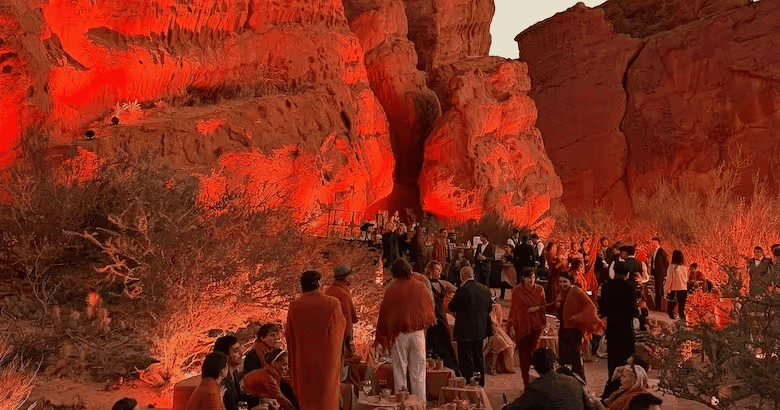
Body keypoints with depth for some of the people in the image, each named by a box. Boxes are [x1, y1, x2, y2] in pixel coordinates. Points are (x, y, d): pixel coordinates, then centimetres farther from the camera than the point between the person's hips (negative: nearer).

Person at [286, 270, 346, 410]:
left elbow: (289, 338, 3)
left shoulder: (294, 306, -8)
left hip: (303, 363, 1)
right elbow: (341, 327, 5)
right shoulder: (332, 304, -11)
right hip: (327, 361, -1)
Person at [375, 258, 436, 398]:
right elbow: (429, 307, 11)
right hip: (418, 333, 2)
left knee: (399, 369, 7)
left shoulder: (391, 290, -6)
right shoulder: (420, 287, 0)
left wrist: (380, 337, 7)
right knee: (418, 370, 8)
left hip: (398, 334, -1)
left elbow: (384, 313, -1)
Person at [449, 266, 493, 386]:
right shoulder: (485, 289, 2)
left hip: (465, 332, -7)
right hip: (480, 330, 7)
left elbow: (451, 307, -8)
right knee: (478, 358, 18)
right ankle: (480, 384, 26)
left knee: (466, 359, 1)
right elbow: (490, 307, 11)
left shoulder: (462, 290, -18)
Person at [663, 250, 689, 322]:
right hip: (684, 291, 5)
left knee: (671, 309, 4)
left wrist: (666, 291, 0)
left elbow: (669, 280, -8)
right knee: (682, 310, 13)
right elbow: (686, 280, 13)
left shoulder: (672, 267, -12)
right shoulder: (684, 267, 3)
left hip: (675, 292, -5)